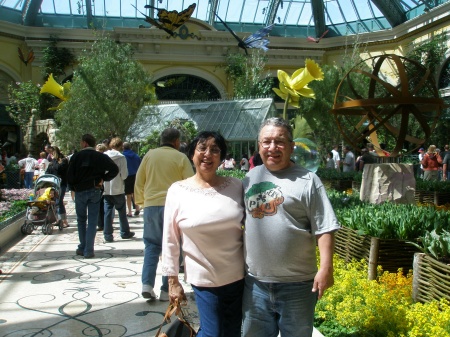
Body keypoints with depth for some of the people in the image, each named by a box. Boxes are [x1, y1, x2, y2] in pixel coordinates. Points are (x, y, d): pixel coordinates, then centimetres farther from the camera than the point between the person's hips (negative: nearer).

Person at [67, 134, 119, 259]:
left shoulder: (76, 156, -3)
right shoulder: (101, 157, 0)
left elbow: (69, 175, -7)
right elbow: (115, 169, -9)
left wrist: (73, 187, 8)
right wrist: (103, 179, 0)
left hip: (80, 191, 0)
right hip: (95, 191, 0)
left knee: (81, 220, 15)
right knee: (92, 221, 4)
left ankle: (82, 247, 18)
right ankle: (89, 250, 1)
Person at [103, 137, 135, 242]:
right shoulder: (121, 157, -11)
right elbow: (124, 175, -13)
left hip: (106, 189, 3)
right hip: (118, 189, -3)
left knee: (108, 212, 7)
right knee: (122, 212, 11)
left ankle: (108, 235, 7)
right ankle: (125, 232, 21)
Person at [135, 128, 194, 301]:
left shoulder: (150, 155, 8)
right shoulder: (180, 157, 0)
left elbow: (139, 181, 10)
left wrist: (140, 201, 21)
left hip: (151, 205, 3)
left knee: (152, 244, 15)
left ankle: (147, 284, 2)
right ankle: (166, 290, 8)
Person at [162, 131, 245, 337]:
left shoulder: (236, 186, -3)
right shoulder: (177, 191, -7)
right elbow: (170, 241, -3)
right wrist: (173, 281, -2)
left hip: (239, 277, 3)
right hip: (204, 279, -2)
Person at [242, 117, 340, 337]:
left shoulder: (307, 180, -7)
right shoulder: (250, 178, 7)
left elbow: (324, 228, -9)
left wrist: (326, 268, -15)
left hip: (297, 284, -4)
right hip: (255, 282, 5)